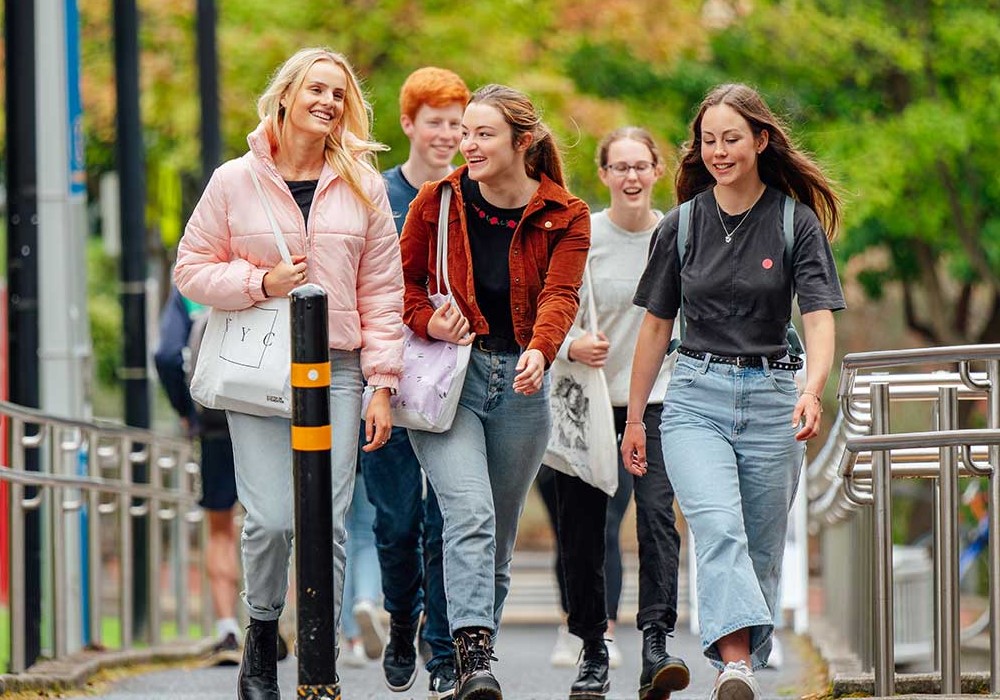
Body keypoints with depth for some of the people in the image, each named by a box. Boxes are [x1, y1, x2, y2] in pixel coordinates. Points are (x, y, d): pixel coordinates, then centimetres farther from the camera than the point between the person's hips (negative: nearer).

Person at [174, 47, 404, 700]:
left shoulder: (363, 188, 7)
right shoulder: (236, 182, 3)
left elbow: (382, 290, 8)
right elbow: (192, 268, 7)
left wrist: (382, 383, 2)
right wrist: (261, 283, -10)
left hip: (336, 369, 2)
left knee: (329, 522, -3)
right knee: (271, 518, -11)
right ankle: (261, 638, 13)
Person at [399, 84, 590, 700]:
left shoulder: (565, 217, -1)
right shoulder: (438, 202, 1)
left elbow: (560, 294, -15)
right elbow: (404, 278, 11)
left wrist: (540, 351, -34)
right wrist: (427, 321, -11)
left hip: (521, 381, 2)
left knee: (499, 539, 8)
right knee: (470, 514, -22)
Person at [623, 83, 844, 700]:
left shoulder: (798, 222, -1)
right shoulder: (682, 225, 5)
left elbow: (819, 318, -10)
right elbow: (657, 325, 13)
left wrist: (813, 391, -29)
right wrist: (634, 417, 15)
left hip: (771, 399, 0)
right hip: (696, 399, 0)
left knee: (761, 552, 6)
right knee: (720, 530, -22)